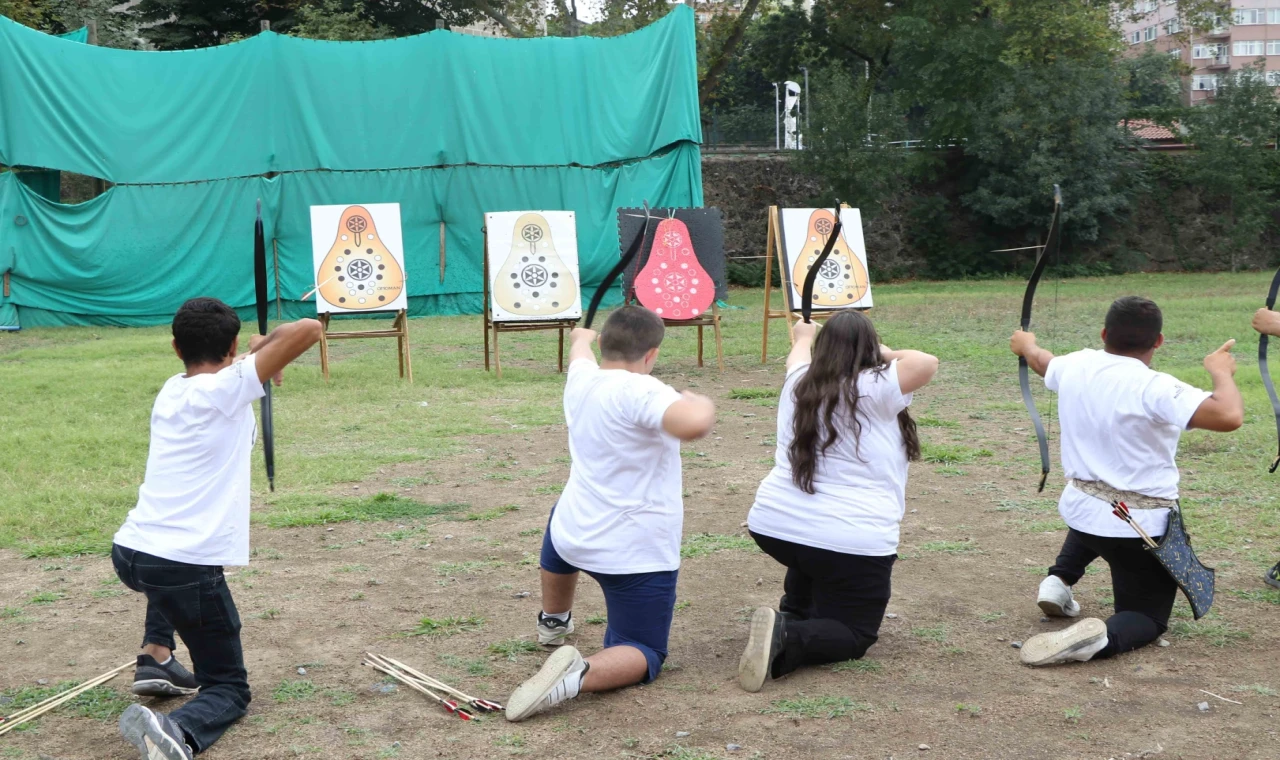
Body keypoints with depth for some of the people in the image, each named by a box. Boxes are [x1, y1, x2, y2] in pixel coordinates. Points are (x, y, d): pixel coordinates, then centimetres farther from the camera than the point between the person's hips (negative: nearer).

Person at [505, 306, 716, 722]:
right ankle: (579, 674, -27)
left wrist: (582, 336, 50)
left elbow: (580, 346, 26)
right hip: (638, 555, -7)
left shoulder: (581, 378, 0)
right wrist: (701, 402, -17)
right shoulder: (640, 391, -23)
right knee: (642, 657, 4)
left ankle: (553, 621, 60)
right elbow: (694, 423, -42)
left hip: (574, 536, 7)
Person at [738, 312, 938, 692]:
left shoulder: (799, 384, 7)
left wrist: (804, 335, 53)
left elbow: (801, 349, 29)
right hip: (851, 541, -7)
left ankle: (794, 612, 23)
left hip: (772, 525, 7)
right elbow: (927, 363, -14)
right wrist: (883, 353, 4)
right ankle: (788, 638, -21)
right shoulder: (876, 390, -10)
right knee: (854, 635, 7)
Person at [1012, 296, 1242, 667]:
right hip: (1141, 527, -6)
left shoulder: (1076, 366, -3)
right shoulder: (1154, 389, -24)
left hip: (1079, 510, 7)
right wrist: (1221, 372, -13)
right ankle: (1101, 637, -24)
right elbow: (1230, 417, -34)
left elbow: (1042, 361, 21)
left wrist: (1026, 345, 45)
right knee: (1146, 618, 9)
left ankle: (1059, 580, 24)